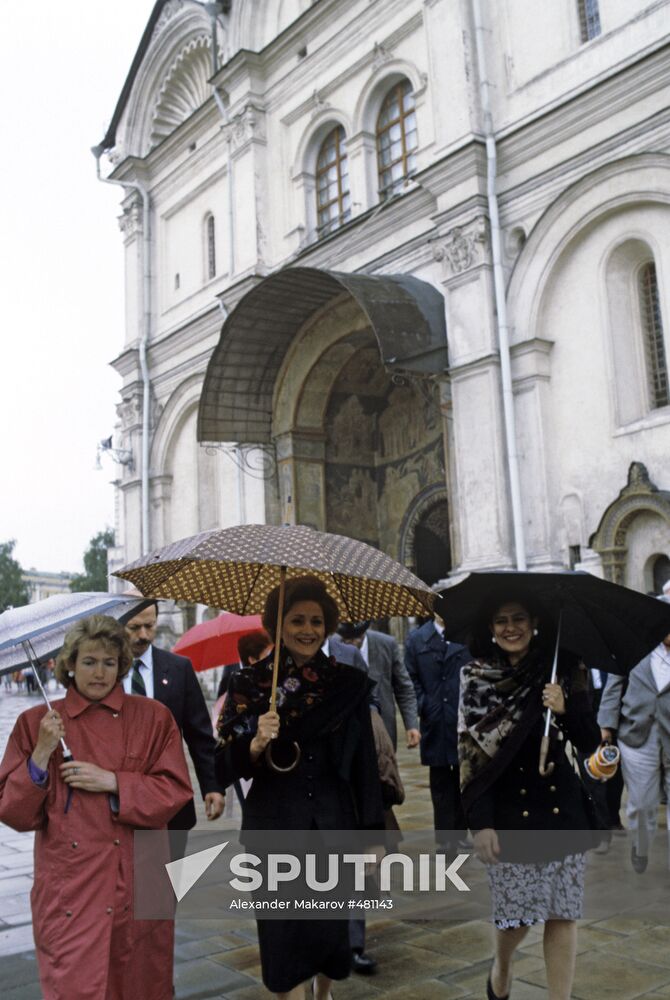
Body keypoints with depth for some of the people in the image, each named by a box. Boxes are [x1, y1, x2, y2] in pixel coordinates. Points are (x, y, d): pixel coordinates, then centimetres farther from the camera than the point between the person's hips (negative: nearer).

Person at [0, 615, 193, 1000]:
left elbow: (175, 792, -3)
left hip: (137, 882, 1)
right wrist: (41, 755, -14)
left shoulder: (153, 717, 1)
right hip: (69, 887, -1)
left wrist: (113, 782, -13)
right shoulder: (37, 722, 1)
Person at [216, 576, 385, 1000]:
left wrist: (372, 834, 1)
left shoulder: (349, 682, -1)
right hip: (274, 828, -1)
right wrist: (256, 742, -26)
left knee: (330, 927, 13)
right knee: (284, 930, 3)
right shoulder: (251, 683, -4)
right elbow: (225, 767, -6)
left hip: (334, 824, 1)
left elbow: (366, 762, 1)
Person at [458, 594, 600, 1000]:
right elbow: (470, 753, -5)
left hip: (562, 808, 2)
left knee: (563, 914, 4)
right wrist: (480, 823, -10)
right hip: (508, 813, -1)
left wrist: (565, 710, -17)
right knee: (517, 913, 3)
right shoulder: (476, 678, -2)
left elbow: (590, 743, 3)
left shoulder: (567, 670, 2)